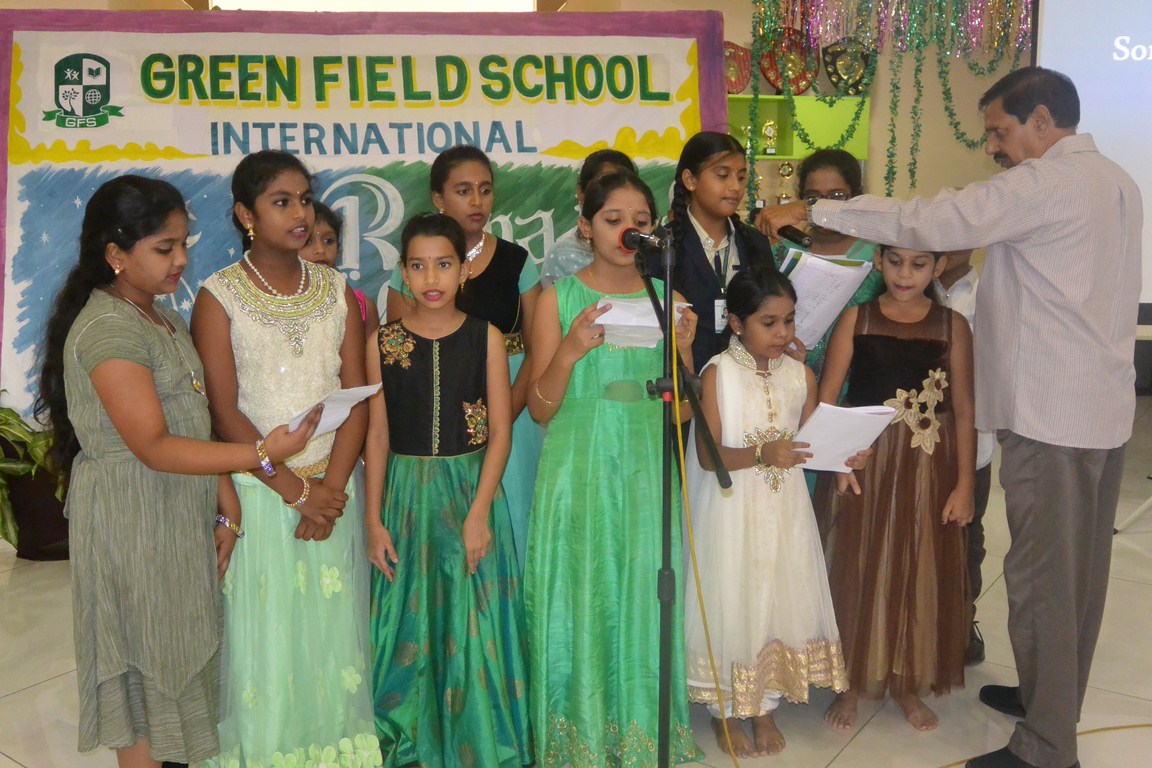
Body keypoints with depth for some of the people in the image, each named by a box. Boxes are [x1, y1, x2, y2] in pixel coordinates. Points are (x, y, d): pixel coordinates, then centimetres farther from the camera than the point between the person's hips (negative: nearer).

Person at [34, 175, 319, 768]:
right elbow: (153, 446, -25)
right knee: (146, 669, 6)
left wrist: (225, 504, 2)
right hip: (132, 521, -9)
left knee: (178, 661, 18)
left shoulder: (161, 318, 10)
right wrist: (260, 454, -31)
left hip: (182, 514, 9)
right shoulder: (107, 328, -19)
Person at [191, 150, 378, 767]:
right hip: (258, 491, -3)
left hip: (332, 489, 3)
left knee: (332, 630, 10)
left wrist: (331, 486, -10)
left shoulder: (335, 290, 6)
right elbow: (224, 413, -9)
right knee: (264, 639, 5)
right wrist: (297, 489, -12)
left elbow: (356, 397, 1)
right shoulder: (219, 296, -4)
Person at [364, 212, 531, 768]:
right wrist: (373, 519, -1)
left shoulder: (486, 337, -3)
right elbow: (377, 434, 3)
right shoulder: (383, 342, 1)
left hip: (471, 488, -1)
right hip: (406, 493, 1)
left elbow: (501, 431, -4)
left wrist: (478, 512, -12)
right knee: (408, 623, 8)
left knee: (473, 621, 4)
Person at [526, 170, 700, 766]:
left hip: (647, 465, 2)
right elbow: (540, 409, -3)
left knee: (644, 593, 5)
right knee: (581, 596, 3)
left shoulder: (665, 295, 6)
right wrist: (570, 349, -18)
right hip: (580, 465, -2)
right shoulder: (560, 297, 0)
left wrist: (684, 349, -10)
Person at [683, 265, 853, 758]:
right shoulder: (717, 374, -11)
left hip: (784, 511, 4)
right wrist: (763, 453, -28)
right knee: (732, 603, 4)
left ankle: (764, 708, 30)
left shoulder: (802, 375, 2)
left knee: (780, 599, 10)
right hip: (732, 511, -4)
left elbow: (810, 447, 5)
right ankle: (727, 711, 25)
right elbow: (708, 456, -15)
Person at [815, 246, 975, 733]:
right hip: (862, 465, 0)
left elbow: (963, 411, 1)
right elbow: (826, 399, -4)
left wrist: (964, 484, -2)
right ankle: (853, 683, 27)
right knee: (858, 570, 8)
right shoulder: (856, 319, -2)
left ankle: (910, 685, 30)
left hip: (928, 470, 1)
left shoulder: (952, 326, 0)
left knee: (920, 573, 10)